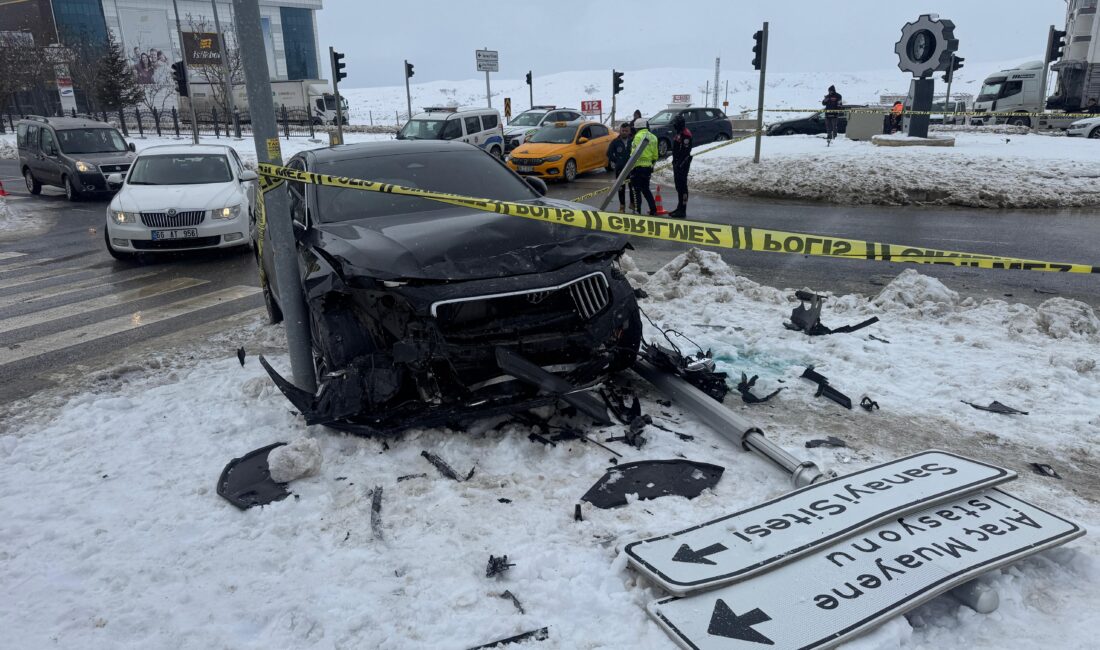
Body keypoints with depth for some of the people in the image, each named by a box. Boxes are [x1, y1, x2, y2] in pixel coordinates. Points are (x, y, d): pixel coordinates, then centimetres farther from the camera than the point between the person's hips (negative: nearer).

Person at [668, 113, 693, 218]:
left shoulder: (685, 134, -15)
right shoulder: (678, 134, 18)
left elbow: (686, 151, -21)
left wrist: (680, 164, -23)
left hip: (682, 164, -10)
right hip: (677, 163, 10)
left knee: (682, 186, -9)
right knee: (678, 186, 15)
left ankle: (682, 210, -8)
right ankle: (679, 208, 24)